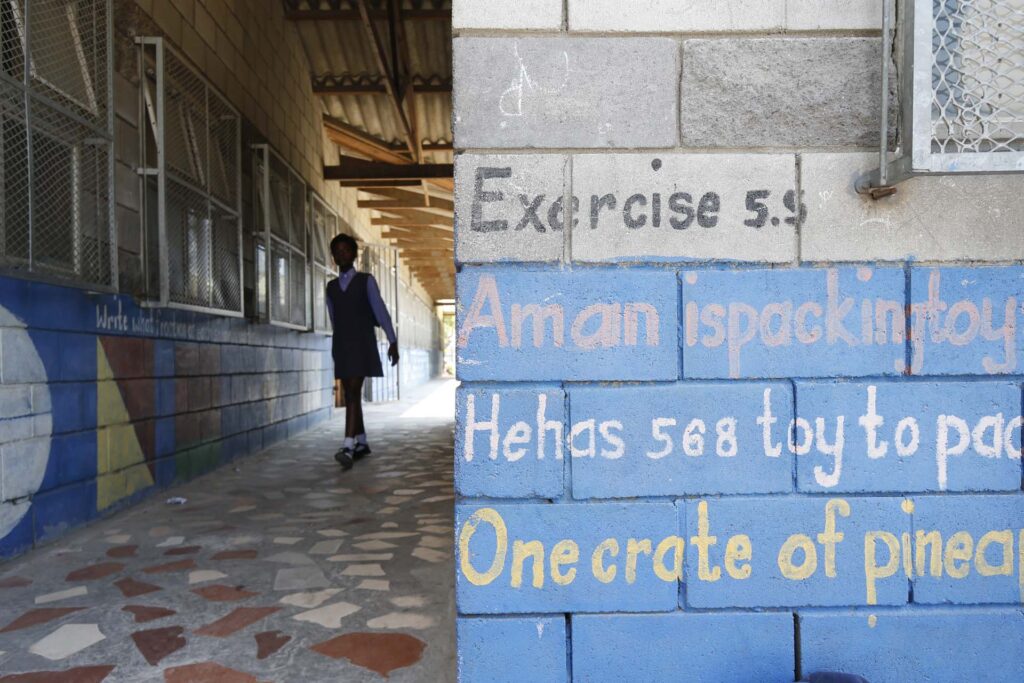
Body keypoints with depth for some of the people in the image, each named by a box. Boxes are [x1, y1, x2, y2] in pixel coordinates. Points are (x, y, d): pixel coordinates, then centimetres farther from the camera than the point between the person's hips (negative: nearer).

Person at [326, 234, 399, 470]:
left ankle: (348, 447, -24)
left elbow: (380, 310, -2)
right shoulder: (331, 286, 14)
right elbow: (334, 319, 18)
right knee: (350, 395, 8)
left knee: (354, 392, -15)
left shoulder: (366, 280, 2)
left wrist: (392, 341, -6)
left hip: (362, 343, -5)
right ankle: (361, 443, 20)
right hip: (341, 345, 5)